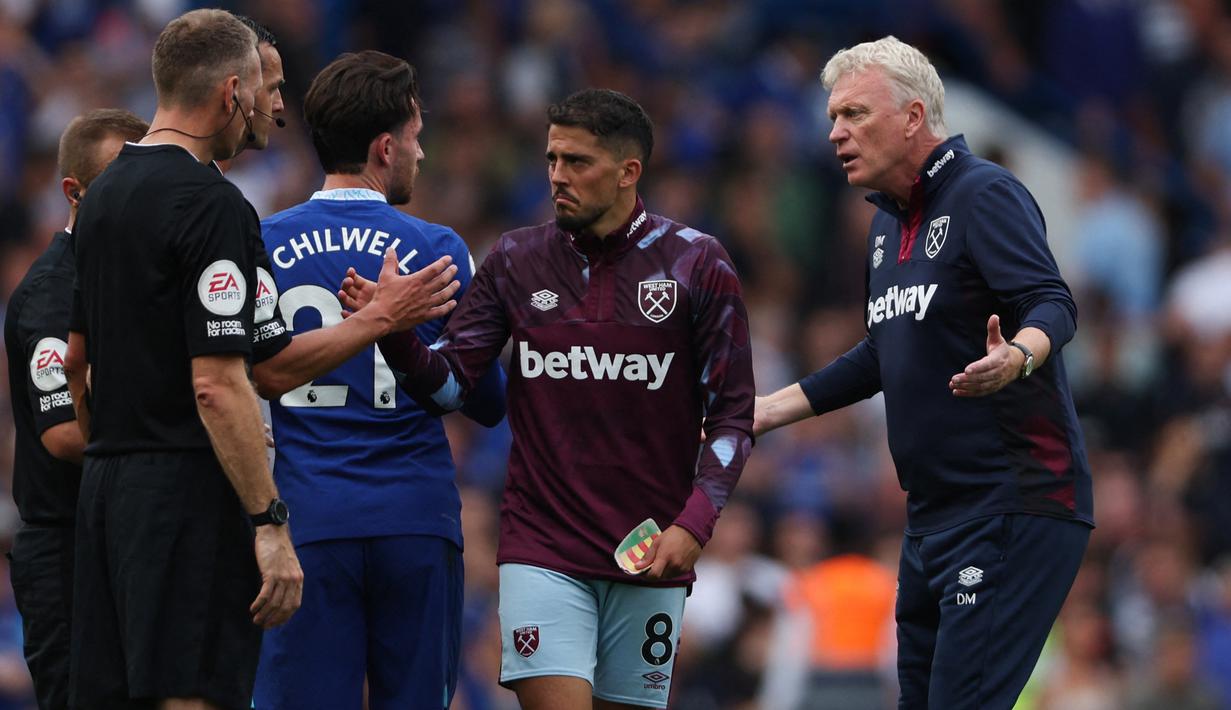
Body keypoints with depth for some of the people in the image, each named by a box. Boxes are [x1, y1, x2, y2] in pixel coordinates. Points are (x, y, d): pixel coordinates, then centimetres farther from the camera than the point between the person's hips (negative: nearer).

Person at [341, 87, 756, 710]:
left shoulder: (695, 263, 0)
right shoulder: (516, 261, 5)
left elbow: (731, 412, 1)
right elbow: (448, 385, 2)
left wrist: (693, 525, -11)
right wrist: (394, 333, -18)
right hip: (542, 549, 0)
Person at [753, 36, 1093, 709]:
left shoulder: (987, 195, -11)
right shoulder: (888, 224, 17)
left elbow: (1053, 305, -24)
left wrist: (1018, 356, -46)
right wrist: (766, 411, 27)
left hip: (1013, 509, -10)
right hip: (933, 519, 10)